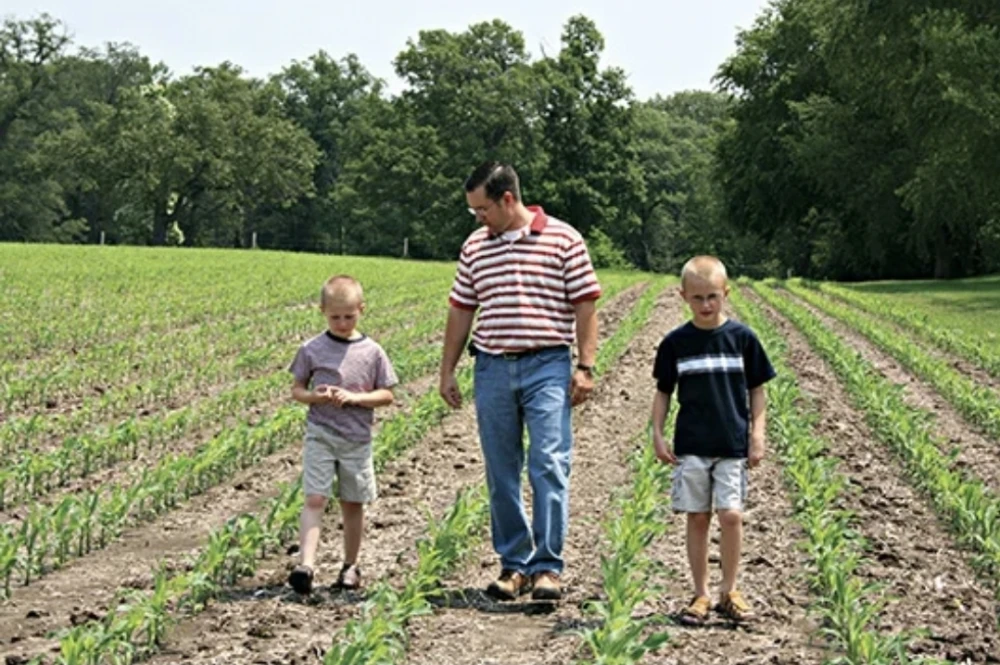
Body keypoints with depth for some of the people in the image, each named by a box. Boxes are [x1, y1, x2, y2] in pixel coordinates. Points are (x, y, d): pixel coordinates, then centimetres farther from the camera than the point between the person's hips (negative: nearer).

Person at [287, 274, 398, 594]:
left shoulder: (371, 352, 0)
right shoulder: (312, 349, 0)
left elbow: (386, 395, 2)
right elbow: (296, 390, 6)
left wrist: (354, 397, -14)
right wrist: (315, 396, -15)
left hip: (357, 438, 1)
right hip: (320, 435, -1)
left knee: (353, 503, 10)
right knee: (314, 499, -10)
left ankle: (350, 565, 23)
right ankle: (306, 564, -17)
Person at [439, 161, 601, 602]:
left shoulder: (563, 239, -1)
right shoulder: (475, 246, 12)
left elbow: (585, 305, 0)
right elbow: (460, 312, 17)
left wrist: (585, 366, -7)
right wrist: (447, 371, 15)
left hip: (547, 367, -4)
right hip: (492, 368, 4)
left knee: (549, 466, -10)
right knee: (501, 474, 6)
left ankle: (547, 567, -6)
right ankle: (513, 565, 15)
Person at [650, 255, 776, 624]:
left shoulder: (742, 337, 0)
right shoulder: (676, 342, 2)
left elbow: (757, 389, 6)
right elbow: (663, 392, 10)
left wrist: (757, 434, 0)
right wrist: (658, 435, 2)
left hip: (733, 444, -1)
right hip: (690, 445, 1)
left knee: (731, 515, -8)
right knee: (697, 518, 4)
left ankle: (729, 591, 7)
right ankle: (701, 594, 13)